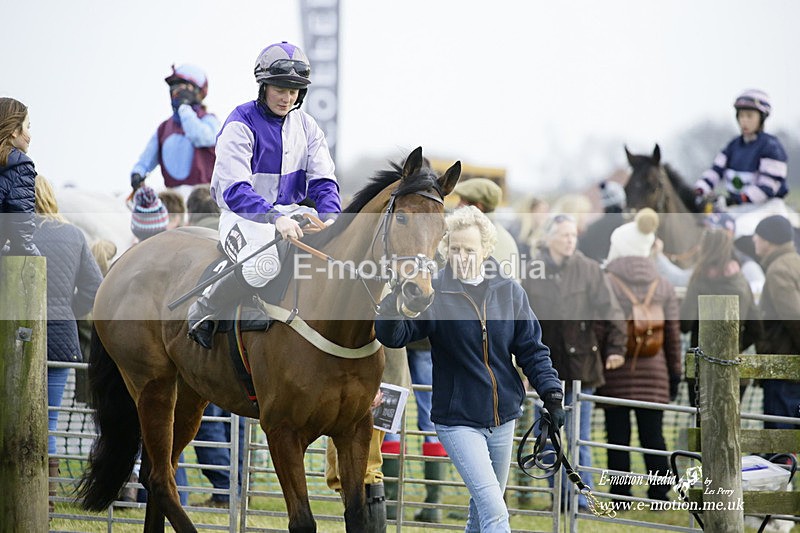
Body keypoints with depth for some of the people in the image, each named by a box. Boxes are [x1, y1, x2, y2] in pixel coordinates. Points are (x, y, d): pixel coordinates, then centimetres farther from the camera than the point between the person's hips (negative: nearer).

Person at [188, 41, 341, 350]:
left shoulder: (305, 126, 8)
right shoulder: (241, 125, -12)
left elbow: (322, 180, 3)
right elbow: (234, 191, -23)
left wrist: (330, 217, -20)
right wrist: (275, 218, -38)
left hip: (290, 213, 6)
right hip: (244, 216, -6)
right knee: (265, 265, -37)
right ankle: (201, 313, -13)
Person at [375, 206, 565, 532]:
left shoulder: (509, 292, 1)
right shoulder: (433, 293, -8)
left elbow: (532, 349, 7)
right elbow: (392, 335, -19)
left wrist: (552, 394, -3)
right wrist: (393, 307, -40)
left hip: (502, 420, 4)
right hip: (457, 421, -4)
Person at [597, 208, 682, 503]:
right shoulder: (664, 286, 4)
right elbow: (673, 334, 6)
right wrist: (675, 373, 14)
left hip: (616, 371, -3)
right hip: (653, 371, 3)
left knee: (618, 437, 2)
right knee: (653, 434, 7)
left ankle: (620, 497, 3)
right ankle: (659, 495, 9)